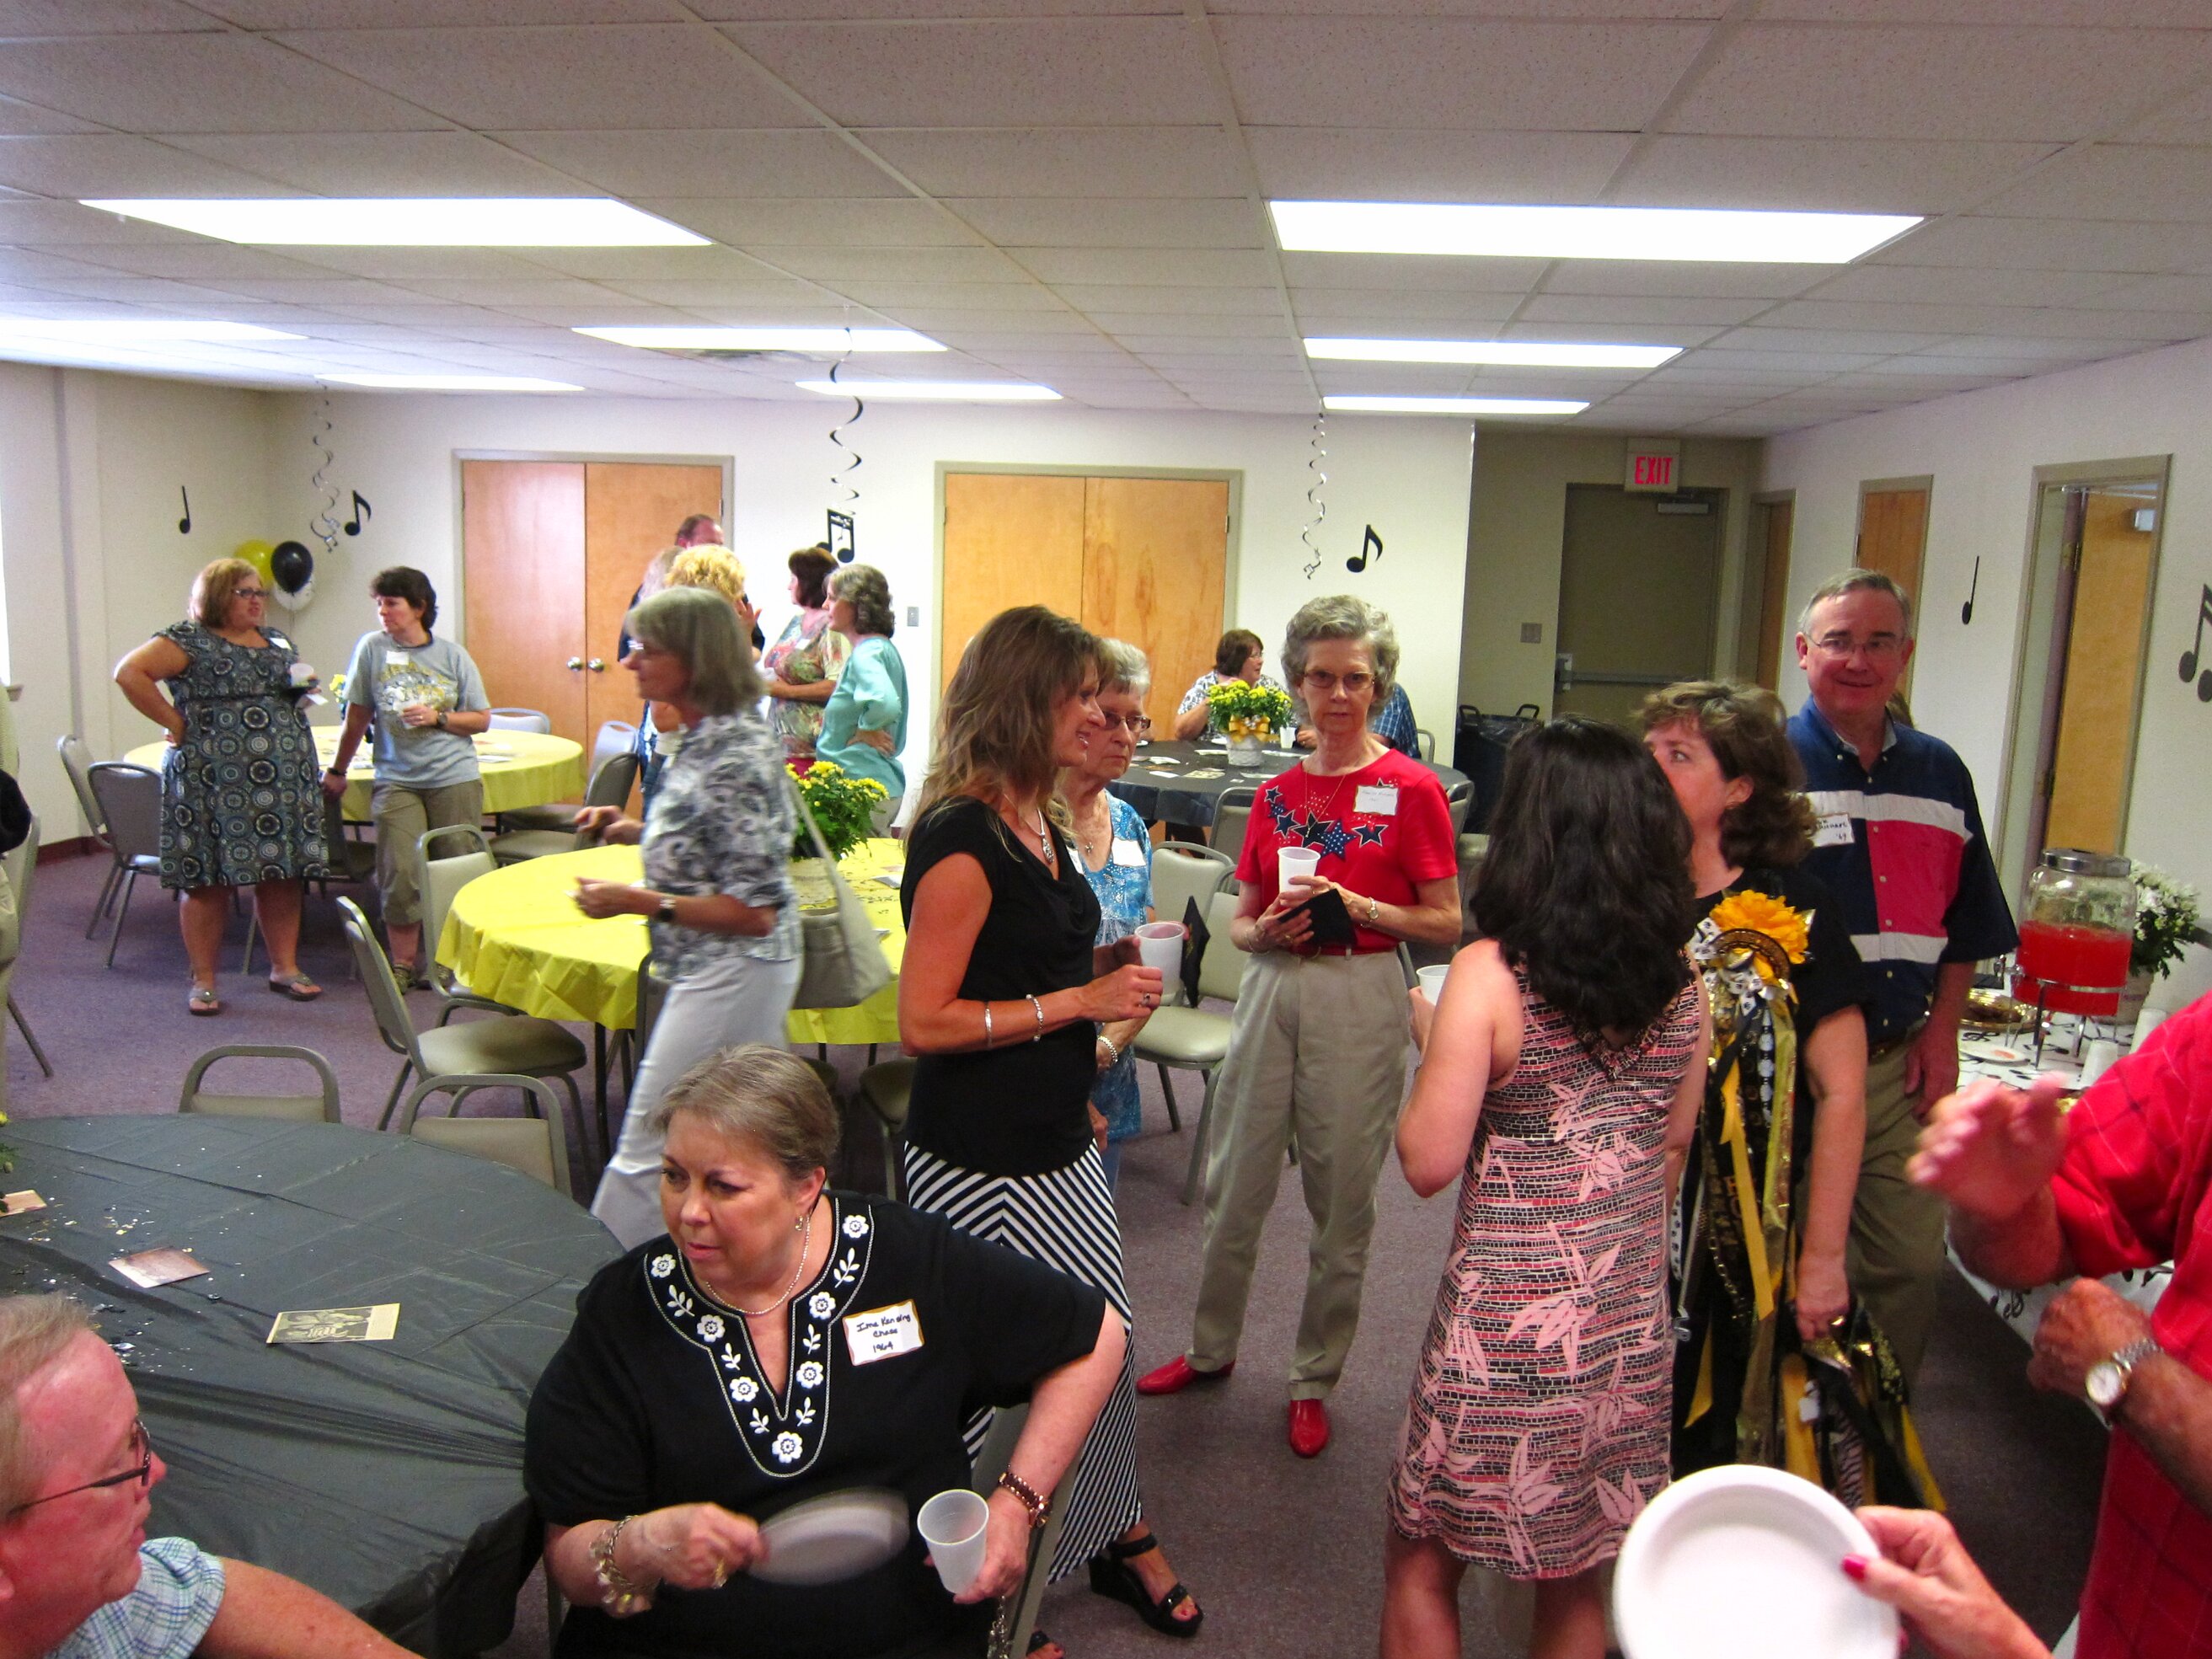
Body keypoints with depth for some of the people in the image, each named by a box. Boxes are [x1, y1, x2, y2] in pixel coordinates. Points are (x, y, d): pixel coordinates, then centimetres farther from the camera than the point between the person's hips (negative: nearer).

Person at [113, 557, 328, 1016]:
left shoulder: (275, 640, 17)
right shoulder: (189, 639, -4)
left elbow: (296, 684, 30)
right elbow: (129, 673, -14)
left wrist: (304, 686, 6)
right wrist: (175, 722, -13)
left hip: (284, 782, 6)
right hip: (214, 782, -6)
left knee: (283, 873, 7)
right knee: (208, 879, 0)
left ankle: (285, 968, 18)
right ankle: (203, 981, 8)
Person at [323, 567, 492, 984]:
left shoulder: (453, 656, 3)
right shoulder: (372, 648, 3)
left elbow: (482, 719, 7)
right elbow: (358, 714, 11)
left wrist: (437, 718, -9)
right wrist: (337, 770, 17)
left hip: (455, 780, 0)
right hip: (396, 782, 0)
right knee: (400, 874, -6)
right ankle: (402, 964, 9)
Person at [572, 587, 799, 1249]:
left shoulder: (734, 759, -24)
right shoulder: (710, 736, 5)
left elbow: (754, 911, -24)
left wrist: (639, 901, -22)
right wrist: (634, 830, 6)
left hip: (731, 972, -10)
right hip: (734, 973, 10)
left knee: (647, 1148, 2)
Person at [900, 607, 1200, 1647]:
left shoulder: (1040, 822, 8)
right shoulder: (962, 841, -21)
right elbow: (923, 1022, -23)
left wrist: (1102, 968, 9)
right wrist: (1078, 1000, -22)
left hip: (1058, 1145, 9)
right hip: (981, 1162, -9)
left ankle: (1115, 1537, 41)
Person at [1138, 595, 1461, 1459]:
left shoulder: (1410, 789, -5)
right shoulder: (1275, 795, 9)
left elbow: (1446, 923, -4)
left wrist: (1360, 907, -18)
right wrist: (1266, 929, -8)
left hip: (1361, 994, -4)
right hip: (1272, 989, 4)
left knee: (1342, 1198, 7)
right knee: (1234, 1183, 12)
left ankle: (1314, 1379, 26)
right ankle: (1211, 1347, 34)